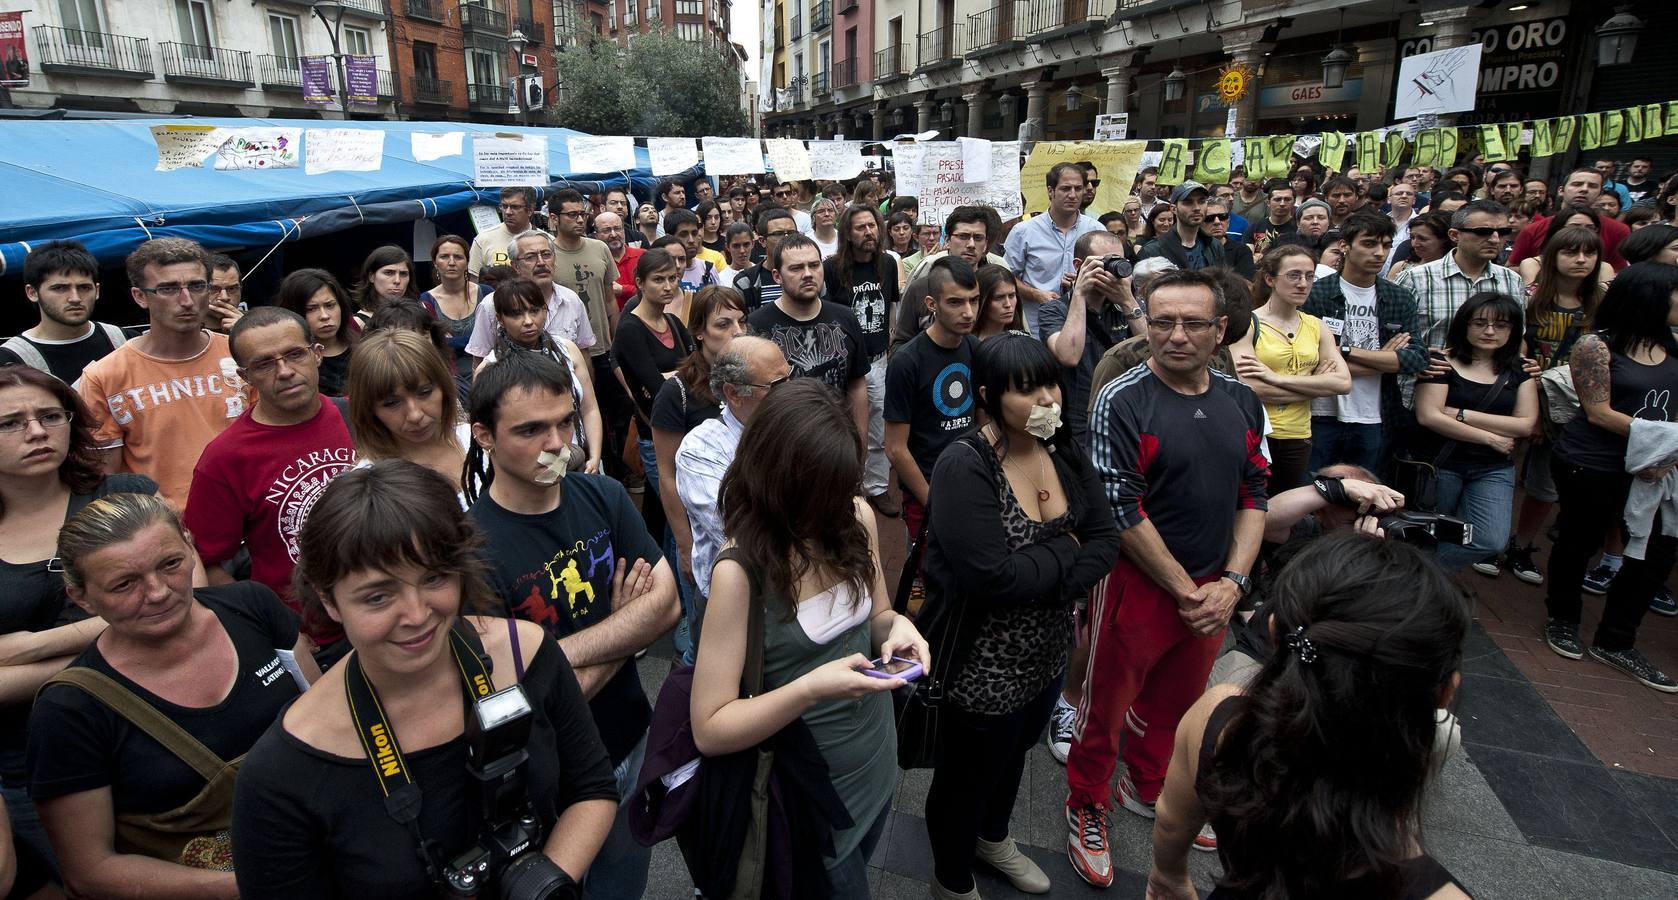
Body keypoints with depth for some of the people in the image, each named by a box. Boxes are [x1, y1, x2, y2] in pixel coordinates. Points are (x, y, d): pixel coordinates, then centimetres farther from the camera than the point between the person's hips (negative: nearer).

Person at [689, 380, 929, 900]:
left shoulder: (858, 519, -10)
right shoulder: (741, 570, -26)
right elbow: (710, 730, -23)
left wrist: (897, 627, -16)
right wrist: (811, 689, -35)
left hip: (878, 763, 6)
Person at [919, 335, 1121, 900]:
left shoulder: (1063, 451, -3)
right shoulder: (965, 467, -26)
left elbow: (1107, 539, -4)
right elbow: (993, 577, -34)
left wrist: (1053, 585, -21)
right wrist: (1066, 550, -19)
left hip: (1049, 652, 7)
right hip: (983, 667, -7)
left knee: (1015, 752, 30)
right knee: (966, 778, 16)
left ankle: (993, 838, 59)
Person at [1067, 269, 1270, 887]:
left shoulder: (1241, 402, 2)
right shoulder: (1121, 402, -16)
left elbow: (1253, 495, 6)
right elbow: (1122, 511, -18)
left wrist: (1231, 583, -5)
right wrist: (1185, 592, -14)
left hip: (1214, 591, 6)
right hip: (1138, 584, -5)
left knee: (1176, 701, 22)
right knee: (1105, 705, 9)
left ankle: (1148, 787, 46)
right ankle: (1086, 807, 32)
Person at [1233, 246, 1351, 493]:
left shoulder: (1316, 326, 9)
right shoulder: (1249, 323, -7)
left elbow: (1344, 383, -4)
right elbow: (1249, 387, -20)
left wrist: (1277, 378, -14)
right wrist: (1316, 385, -10)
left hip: (1298, 438, 5)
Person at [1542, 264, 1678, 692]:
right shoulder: (1596, 345, -13)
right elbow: (1599, 414, -14)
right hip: (1593, 466, -6)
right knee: (1579, 542, 10)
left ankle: (1614, 642, 19)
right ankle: (1562, 620, 33)